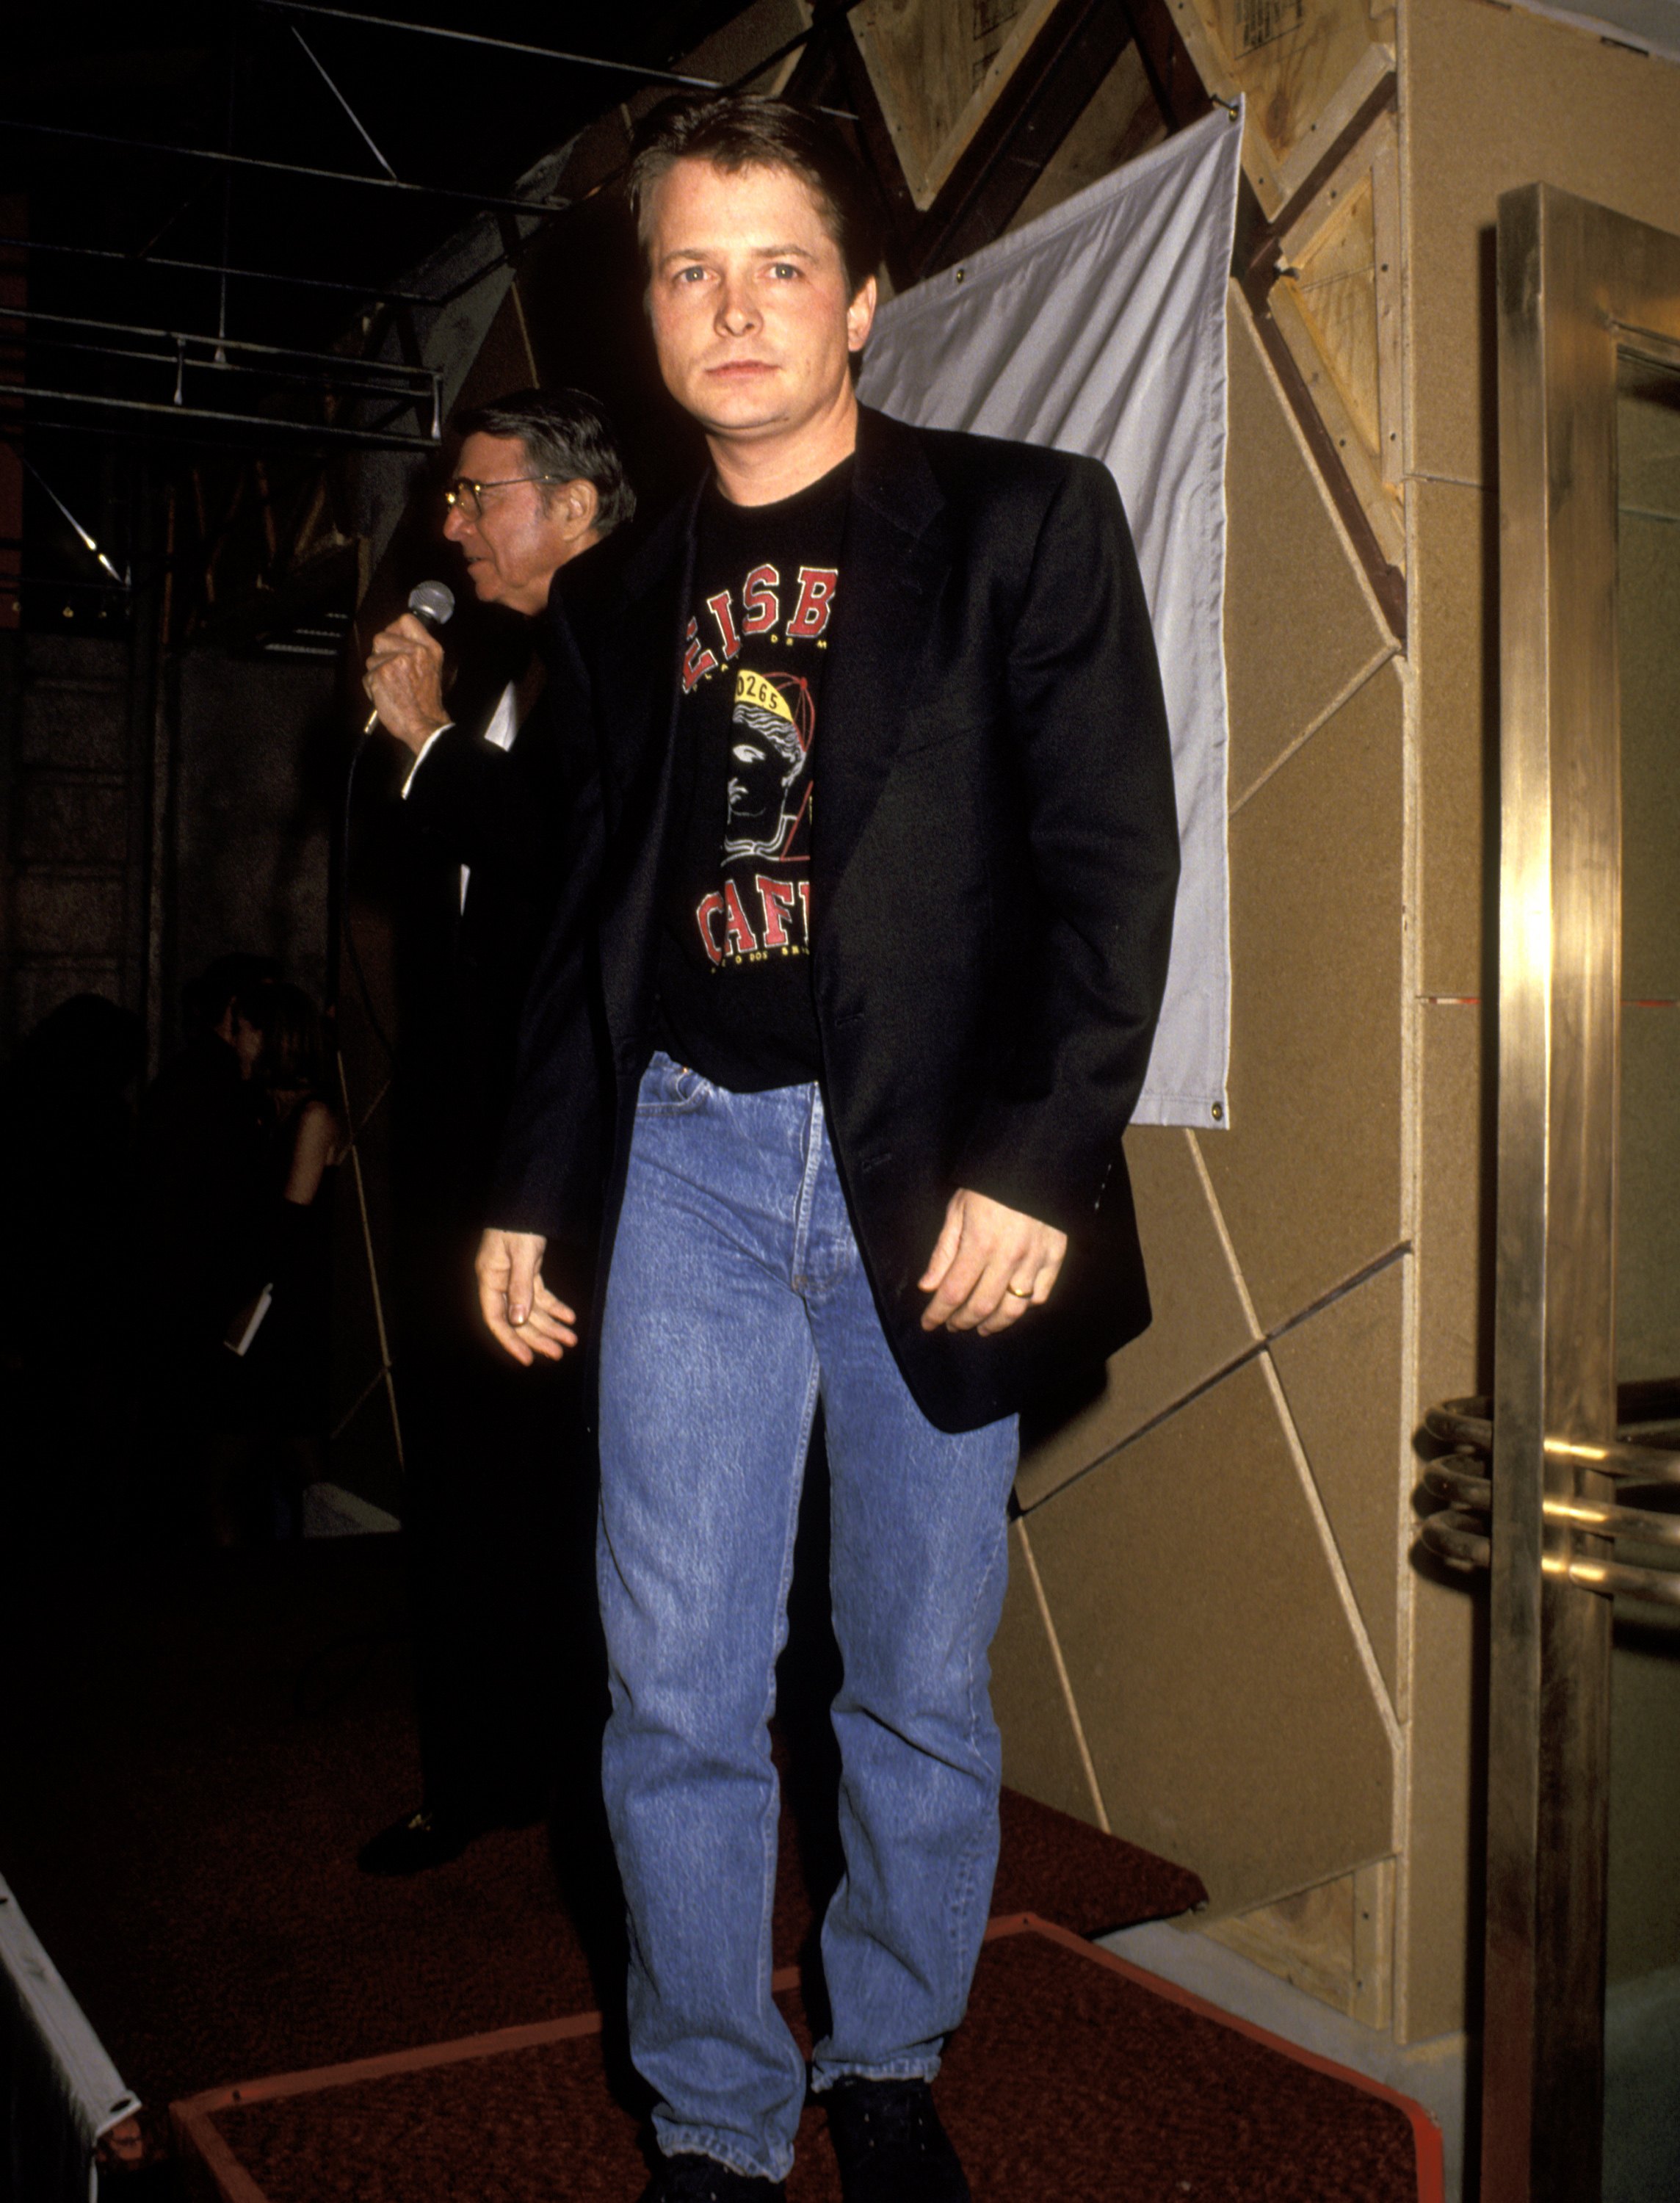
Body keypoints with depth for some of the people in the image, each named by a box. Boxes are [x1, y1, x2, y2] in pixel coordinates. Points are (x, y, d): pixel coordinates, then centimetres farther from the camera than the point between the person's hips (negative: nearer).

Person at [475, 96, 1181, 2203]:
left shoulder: (1021, 521, 2)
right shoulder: (638, 589, 13)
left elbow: (1111, 862, -5)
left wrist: (1032, 1163, -15)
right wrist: (523, 1192, 16)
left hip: (935, 1183, -2)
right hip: (694, 1162, 3)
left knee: (921, 1688, 8)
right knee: (676, 1693, 4)